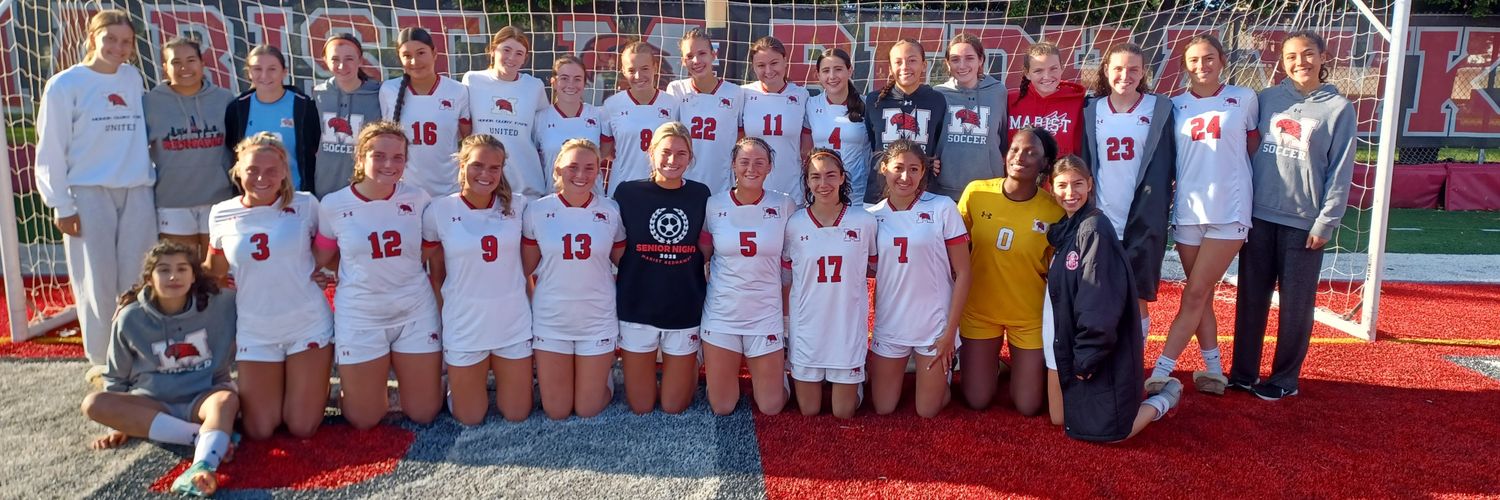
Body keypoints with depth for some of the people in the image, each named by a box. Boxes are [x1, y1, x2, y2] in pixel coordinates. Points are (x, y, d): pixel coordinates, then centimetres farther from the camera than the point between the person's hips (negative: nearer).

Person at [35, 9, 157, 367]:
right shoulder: (65, 85, -3)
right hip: (88, 194, -3)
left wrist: (149, 175, 6)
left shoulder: (133, 78, 9)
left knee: (136, 280, 6)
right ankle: (102, 360, 14)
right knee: (98, 281, 2)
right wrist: (61, 204, -7)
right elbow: (51, 149, -4)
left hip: (137, 193, 3)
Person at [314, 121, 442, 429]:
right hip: (360, 318, -1)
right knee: (364, 421, 8)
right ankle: (353, 381, 40)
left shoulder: (417, 199, -4)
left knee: (424, 414, 10)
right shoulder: (333, 205, -8)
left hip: (415, 314, 1)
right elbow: (320, 259, 5)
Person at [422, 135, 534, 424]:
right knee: (469, 419, 11)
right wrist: (440, 321, 3)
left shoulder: (517, 205, -4)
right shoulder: (439, 211, -9)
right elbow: (435, 275, 2)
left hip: (514, 323, 2)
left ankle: (498, 376, 41)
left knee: (517, 415, 13)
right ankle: (457, 384, 41)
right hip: (464, 325, -1)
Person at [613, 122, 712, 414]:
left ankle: (691, 364, 39)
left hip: (686, 311, 1)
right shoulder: (628, 192, -5)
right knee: (640, 407, 9)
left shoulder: (701, 195, 0)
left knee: (675, 407, 10)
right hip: (637, 309, -1)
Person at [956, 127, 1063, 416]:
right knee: (977, 402, 7)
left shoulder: (1055, 211, -16)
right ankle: (989, 363, 38)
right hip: (979, 310, 1)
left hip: (1029, 316, -1)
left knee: (1028, 407, 5)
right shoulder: (976, 192, -14)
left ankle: (1024, 365, 36)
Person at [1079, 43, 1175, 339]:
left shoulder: (1159, 109, 2)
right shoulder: (1092, 111, 7)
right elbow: (1085, 166, 10)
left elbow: (1162, 169, 1)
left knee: (1135, 297, 1)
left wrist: (1154, 214, -6)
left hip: (1144, 221, -2)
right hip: (1102, 221, 2)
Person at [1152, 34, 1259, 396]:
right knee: (1200, 296, 9)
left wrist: (1233, 177, 7)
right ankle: (1214, 371, 22)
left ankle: (1160, 373, -5)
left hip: (1229, 212, -3)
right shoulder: (1176, 106, 5)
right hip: (1187, 211, 3)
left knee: (1195, 294, -6)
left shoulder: (1244, 99, 0)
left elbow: (1253, 147, 10)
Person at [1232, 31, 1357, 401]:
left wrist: (1325, 223, -8)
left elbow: (1340, 172, -2)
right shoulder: (1267, 99, 6)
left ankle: (1285, 378, 17)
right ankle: (1243, 372, 18)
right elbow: (1248, 150, 8)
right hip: (1259, 216, 3)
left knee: (1295, 305, 4)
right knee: (1251, 298, 7)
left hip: (1304, 222, -2)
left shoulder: (1338, 108, 0)